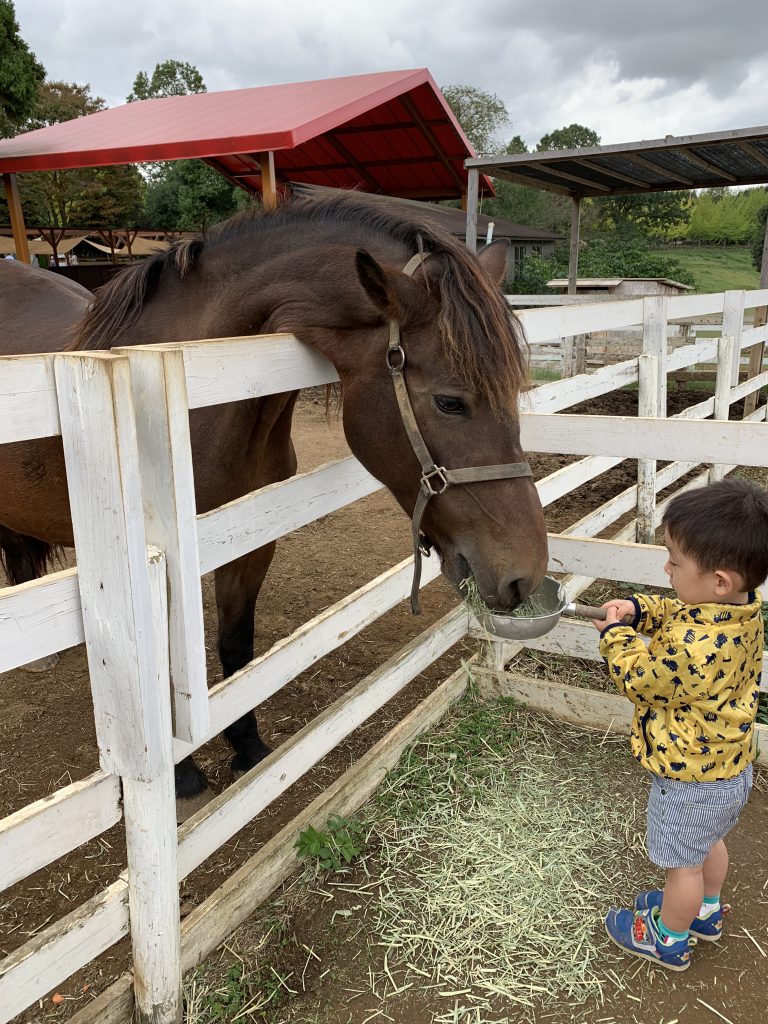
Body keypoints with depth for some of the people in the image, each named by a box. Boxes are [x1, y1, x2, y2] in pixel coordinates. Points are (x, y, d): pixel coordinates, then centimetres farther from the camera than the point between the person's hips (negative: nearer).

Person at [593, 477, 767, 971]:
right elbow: (675, 614, 5)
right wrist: (638, 609, -9)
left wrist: (615, 636, -9)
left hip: (691, 780, -8)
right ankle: (705, 911, 57)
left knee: (682, 862, 18)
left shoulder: (694, 650, -42)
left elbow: (638, 679, -23)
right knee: (709, 842, 32)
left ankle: (669, 940, 43)